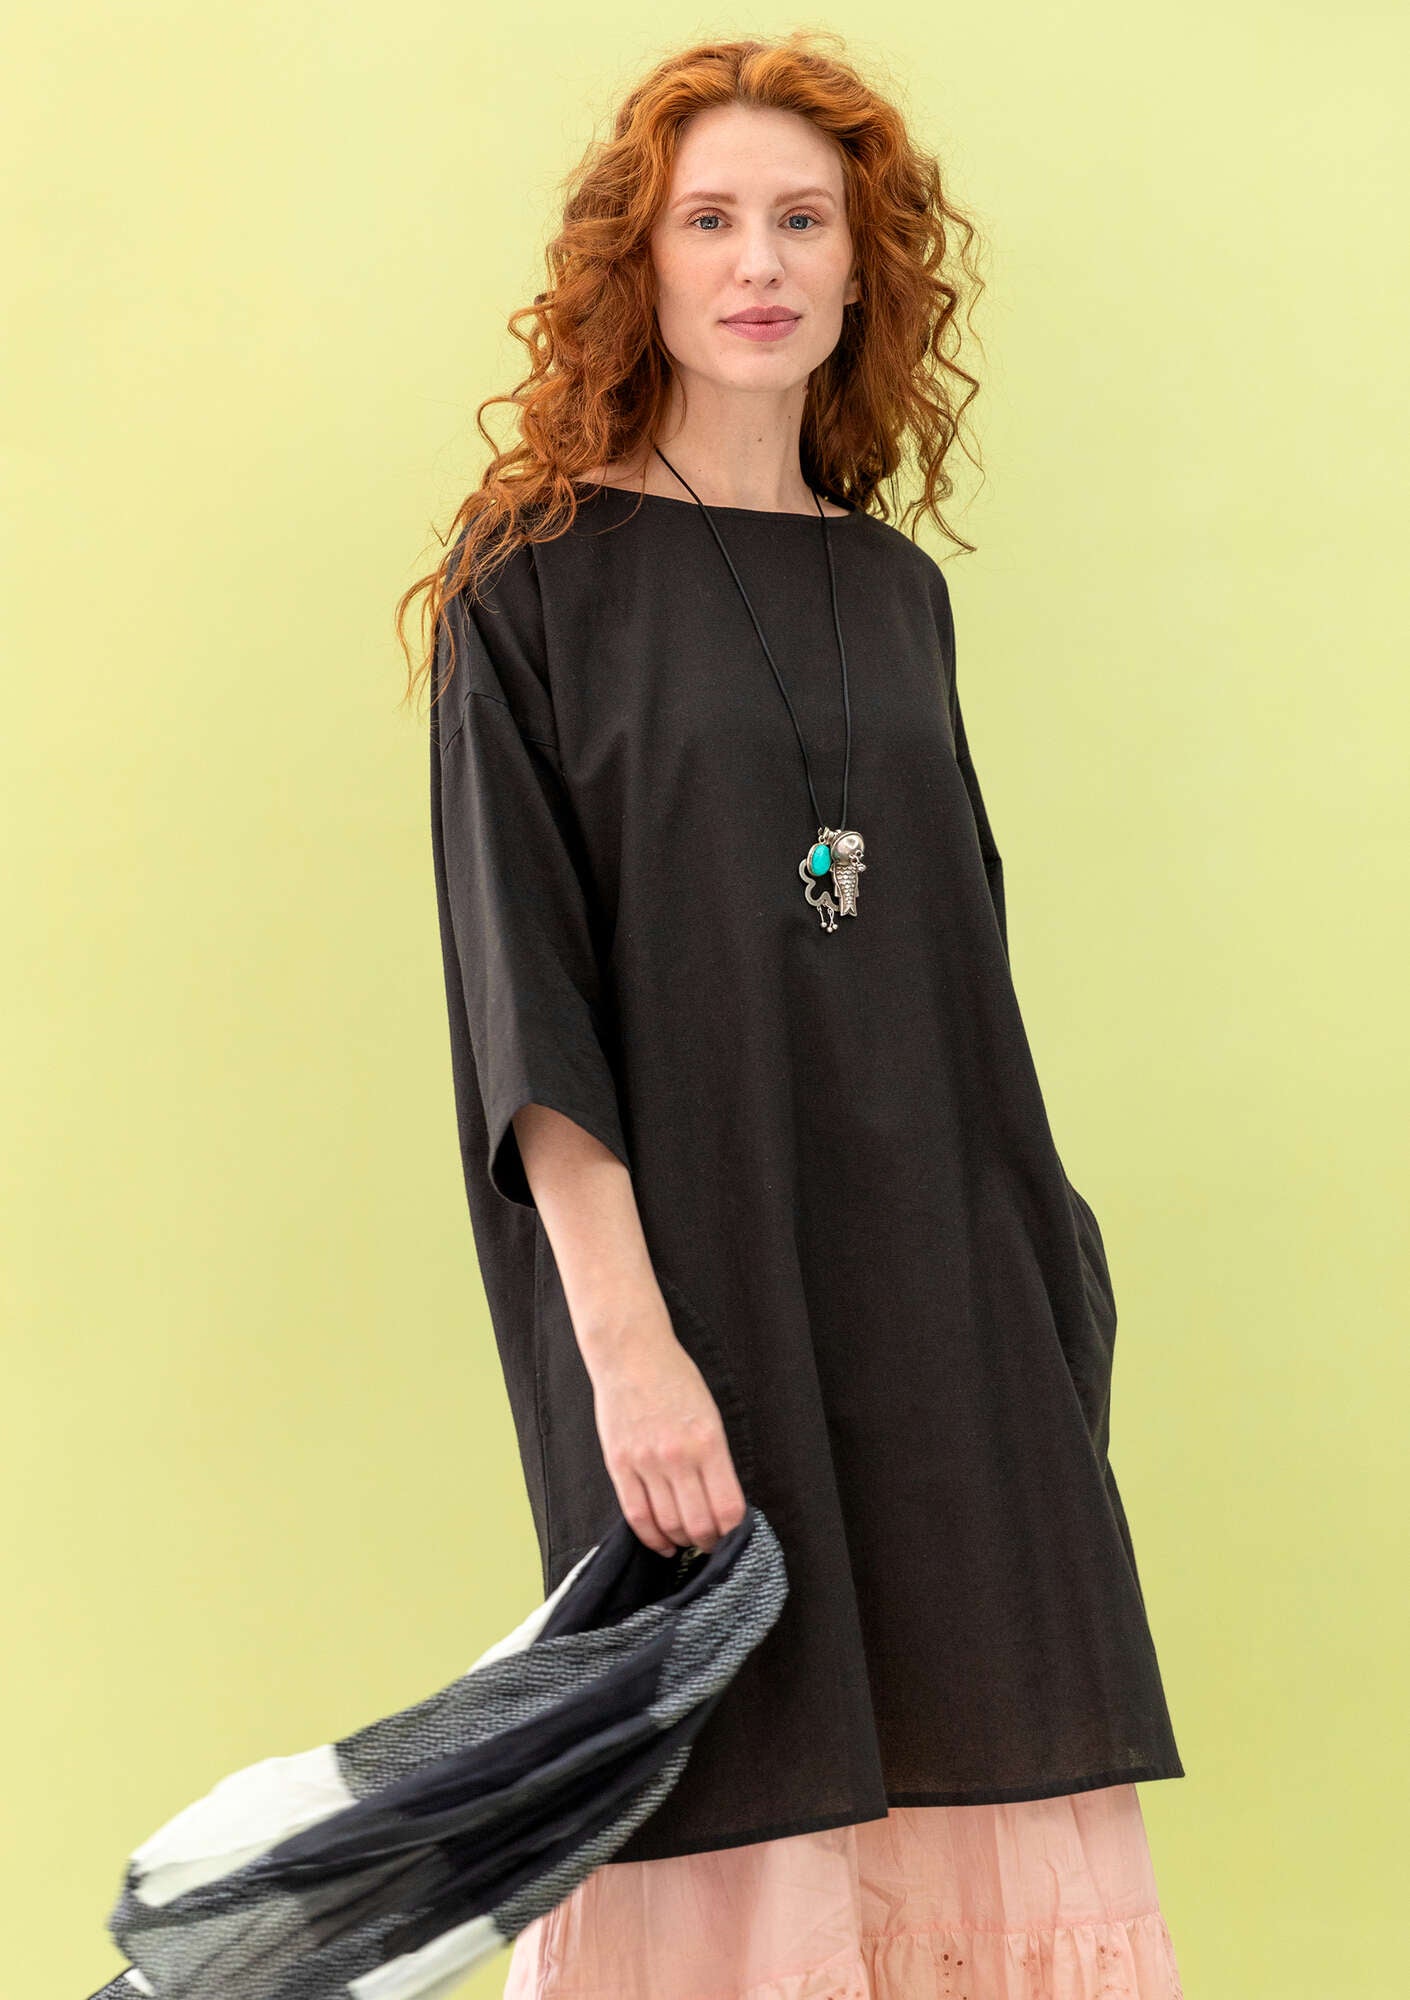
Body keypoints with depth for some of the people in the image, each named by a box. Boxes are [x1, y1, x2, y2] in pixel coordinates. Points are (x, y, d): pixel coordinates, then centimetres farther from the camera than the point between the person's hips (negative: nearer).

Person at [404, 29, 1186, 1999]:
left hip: (936, 1282, 5)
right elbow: (520, 987, -9)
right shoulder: (541, 579, -3)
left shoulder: (897, 591, 12)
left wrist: (1039, 1249, 10)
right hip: (686, 1256, -5)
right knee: (732, 1823, -2)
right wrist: (621, 1328, -18)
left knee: (968, 1797, 5)